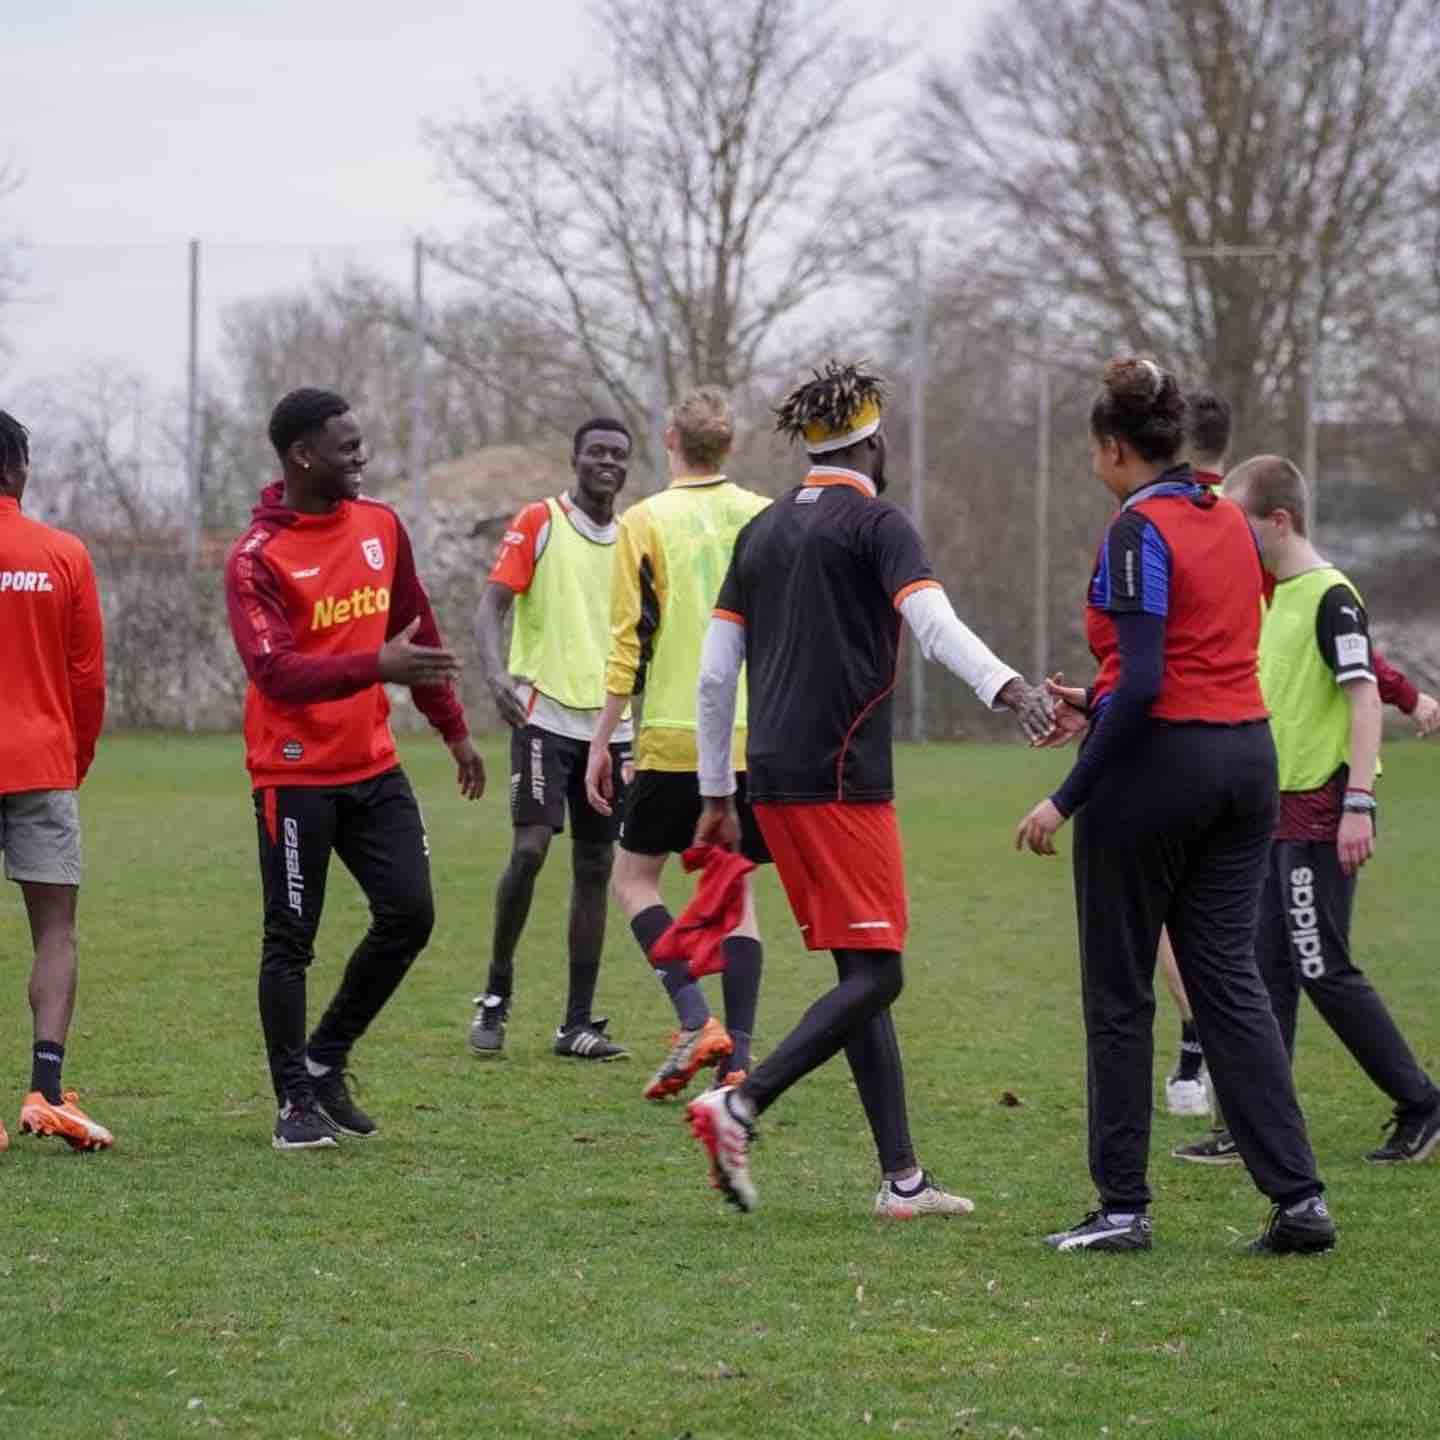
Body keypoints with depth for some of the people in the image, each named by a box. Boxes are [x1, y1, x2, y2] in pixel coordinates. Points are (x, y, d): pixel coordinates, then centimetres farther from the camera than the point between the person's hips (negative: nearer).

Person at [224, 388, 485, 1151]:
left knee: (409, 914, 0)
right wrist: (378, 665, -34)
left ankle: (324, 1061, 17)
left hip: (373, 765, 6)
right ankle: (295, 1104, 9)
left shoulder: (380, 526, 7)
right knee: (291, 939, 0)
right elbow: (275, 670, -24)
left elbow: (418, 632, 18)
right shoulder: (256, 557, -13)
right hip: (296, 773, -6)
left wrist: (453, 730, 20)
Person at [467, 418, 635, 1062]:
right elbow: (490, 606, -10)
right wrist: (497, 673, -28)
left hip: (609, 721, 5)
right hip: (544, 713, -5)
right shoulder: (539, 522, -2)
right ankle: (495, 997, 0)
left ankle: (578, 1022, 7)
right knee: (530, 848, -16)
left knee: (596, 866, 4)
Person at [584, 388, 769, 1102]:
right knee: (735, 893, 10)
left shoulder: (647, 521, -4)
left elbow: (629, 643, -7)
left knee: (634, 877, 10)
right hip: (756, 740, 3)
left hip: (676, 737, -3)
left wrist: (601, 742, -1)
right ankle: (737, 1059, 4)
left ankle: (696, 1019, -9)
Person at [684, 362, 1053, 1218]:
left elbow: (715, 673, 17)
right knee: (875, 975, -5)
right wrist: (1009, 690, -35)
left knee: (862, 971, 10)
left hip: (774, 777, 8)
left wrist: (718, 791, 22)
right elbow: (936, 624, -22)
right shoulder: (875, 523, -4)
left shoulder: (762, 532, 17)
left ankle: (902, 1178, 7)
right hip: (841, 777, -8)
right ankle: (741, 1106, -20)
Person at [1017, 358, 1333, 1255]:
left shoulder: (1140, 530, -13)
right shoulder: (1230, 521, 11)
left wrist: (1068, 798, -18)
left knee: (1120, 994, 5)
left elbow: (1143, 683, -20)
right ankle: (1299, 1197, -2)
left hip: (1158, 765, -7)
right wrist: (1097, 712, 24)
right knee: (1231, 979, 8)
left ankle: (1123, 1207, 9)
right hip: (1247, 757, 7)